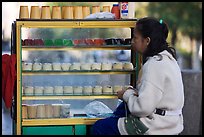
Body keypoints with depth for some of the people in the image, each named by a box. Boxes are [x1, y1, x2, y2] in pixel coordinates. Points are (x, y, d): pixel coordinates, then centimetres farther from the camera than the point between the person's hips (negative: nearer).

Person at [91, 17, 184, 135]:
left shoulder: (154, 65, -21)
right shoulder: (167, 58, 10)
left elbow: (144, 108, -25)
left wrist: (127, 94, -6)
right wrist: (135, 92, 1)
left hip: (156, 128, -10)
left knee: (99, 128, 0)